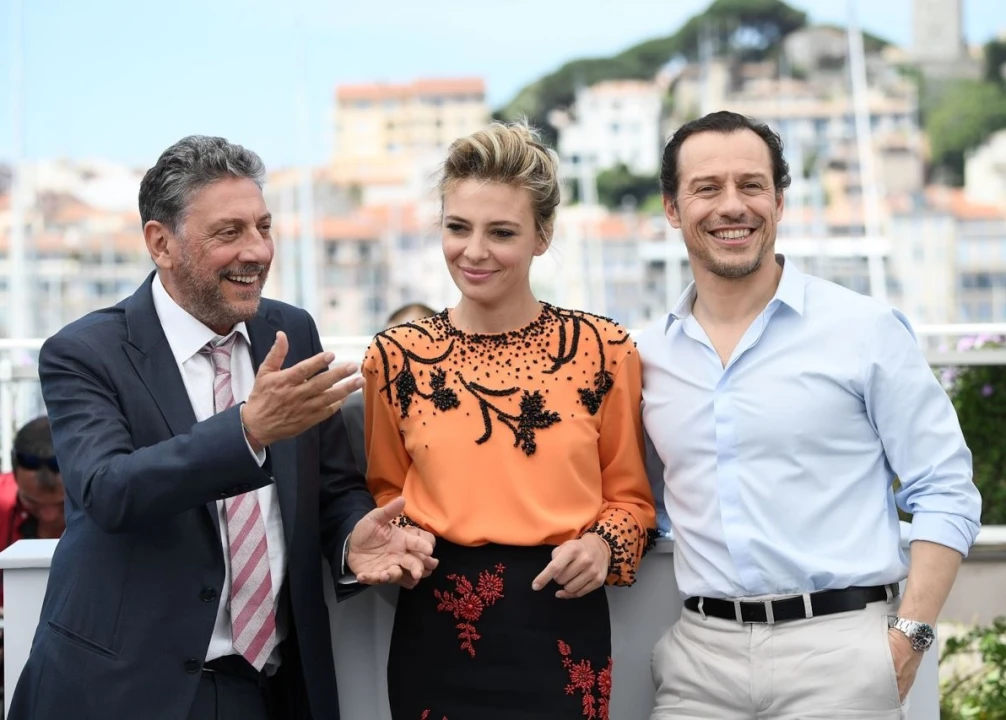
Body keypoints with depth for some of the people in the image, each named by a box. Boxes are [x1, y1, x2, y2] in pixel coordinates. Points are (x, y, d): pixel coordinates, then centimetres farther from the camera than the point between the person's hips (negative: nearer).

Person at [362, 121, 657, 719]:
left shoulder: (603, 349, -3)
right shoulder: (395, 357, 0)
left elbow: (629, 493, 7)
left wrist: (603, 544, -11)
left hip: (562, 628, -1)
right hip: (436, 628, 1)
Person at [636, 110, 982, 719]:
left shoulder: (867, 330, -3)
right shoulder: (650, 355, 6)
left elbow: (945, 493, -3)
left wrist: (909, 635, -10)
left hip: (840, 647, -3)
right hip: (699, 653, 3)